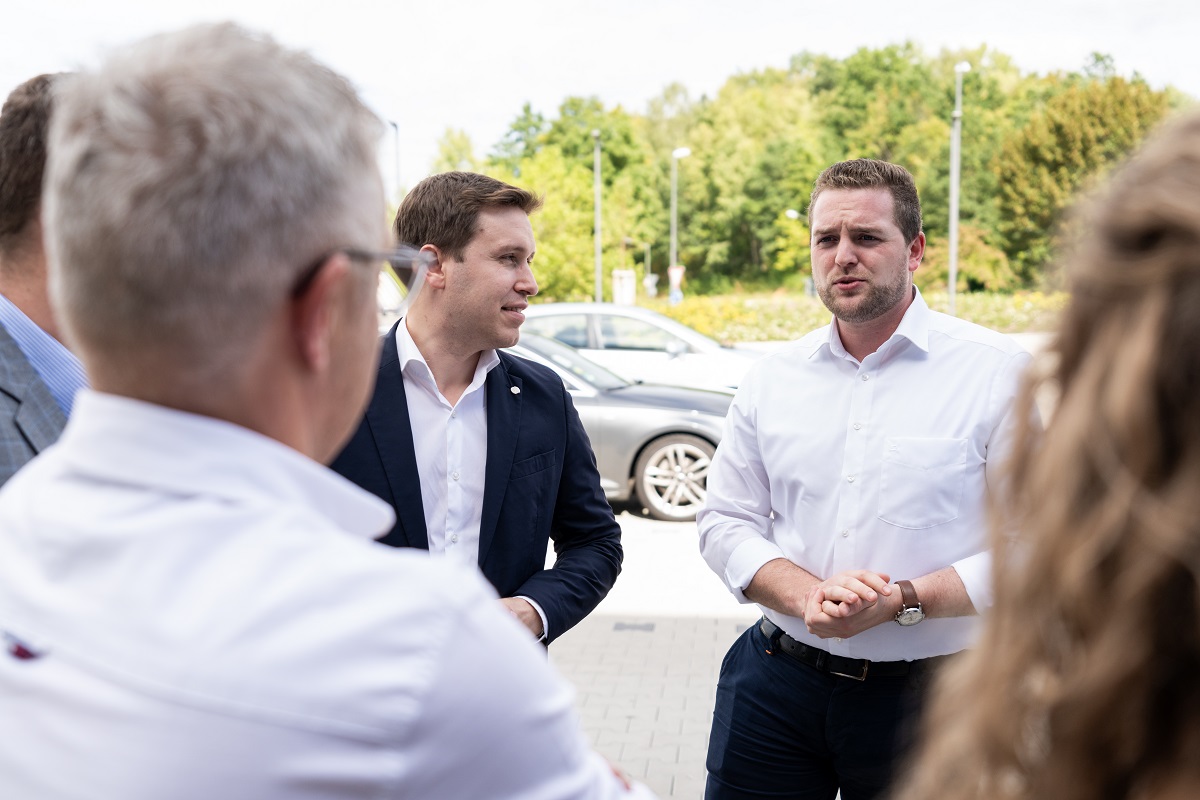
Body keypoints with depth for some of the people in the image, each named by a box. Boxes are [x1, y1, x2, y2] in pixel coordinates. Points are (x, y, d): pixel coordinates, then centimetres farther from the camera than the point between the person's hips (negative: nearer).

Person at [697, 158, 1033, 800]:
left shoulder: (997, 373, -7)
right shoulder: (771, 379, 4)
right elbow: (724, 524, 4)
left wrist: (903, 600, -20)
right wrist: (808, 596, -14)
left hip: (923, 696, -2)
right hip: (774, 683, 3)